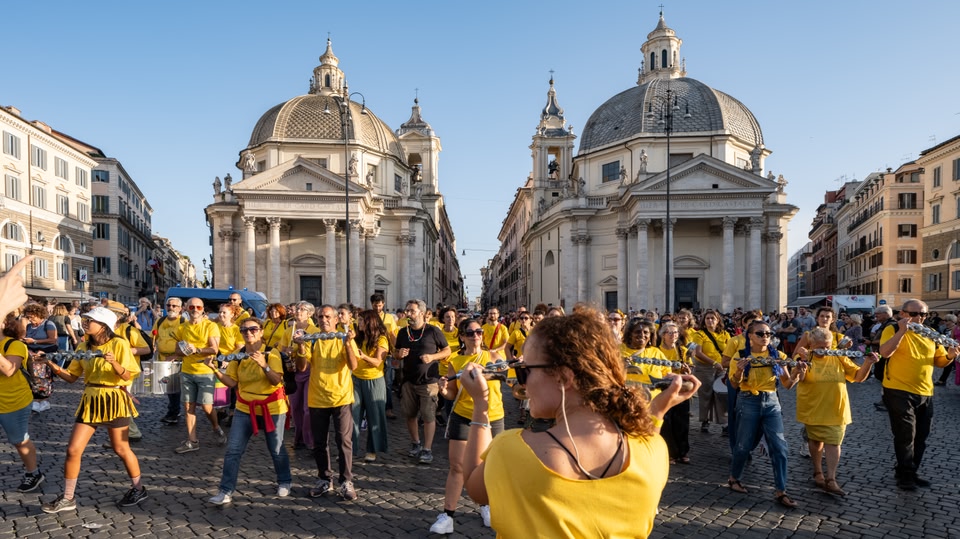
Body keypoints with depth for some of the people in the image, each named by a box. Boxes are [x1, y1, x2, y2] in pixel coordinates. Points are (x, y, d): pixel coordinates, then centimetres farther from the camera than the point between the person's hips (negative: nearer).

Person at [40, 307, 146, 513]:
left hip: (114, 400, -5)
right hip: (90, 400, 5)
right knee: (73, 449, 1)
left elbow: (128, 376, -14)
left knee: (120, 449, 5)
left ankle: (138, 488, 23)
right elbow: (72, 377, 6)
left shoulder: (118, 344, -11)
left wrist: (114, 363, -30)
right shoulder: (83, 347, 6)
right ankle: (67, 498, 16)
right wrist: (56, 369, -11)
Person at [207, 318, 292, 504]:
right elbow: (231, 382, -5)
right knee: (233, 450, -3)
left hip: (272, 408, -3)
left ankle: (285, 482, 30)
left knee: (276, 449, 8)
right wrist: (215, 369, -19)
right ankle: (226, 491, 6)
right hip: (245, 409, 3)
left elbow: (277, 381, -20)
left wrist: (264, 365, -35)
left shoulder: (271, 353, -11)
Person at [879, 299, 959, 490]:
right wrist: (902, 331, -28)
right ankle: (905, 475, 5)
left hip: (925, 393, 7)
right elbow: (885, 352, -24)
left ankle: (911, 473, 25)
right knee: (906, 435, -7)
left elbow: (939, 361, 16)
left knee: (920, 437, 13)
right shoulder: (893, 330, -7)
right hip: (899, 392, -6)